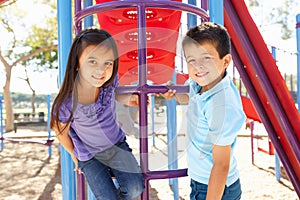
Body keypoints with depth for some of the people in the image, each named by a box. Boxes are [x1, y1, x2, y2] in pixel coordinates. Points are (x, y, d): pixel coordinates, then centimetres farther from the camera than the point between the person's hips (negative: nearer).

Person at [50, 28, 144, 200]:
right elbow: (61, 134, -11)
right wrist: (74, 154, 8)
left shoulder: (110, 79, -22)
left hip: (117, 144, 3)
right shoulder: (67, 104, -32)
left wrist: (126, 99, -15)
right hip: (90, 156, -3)